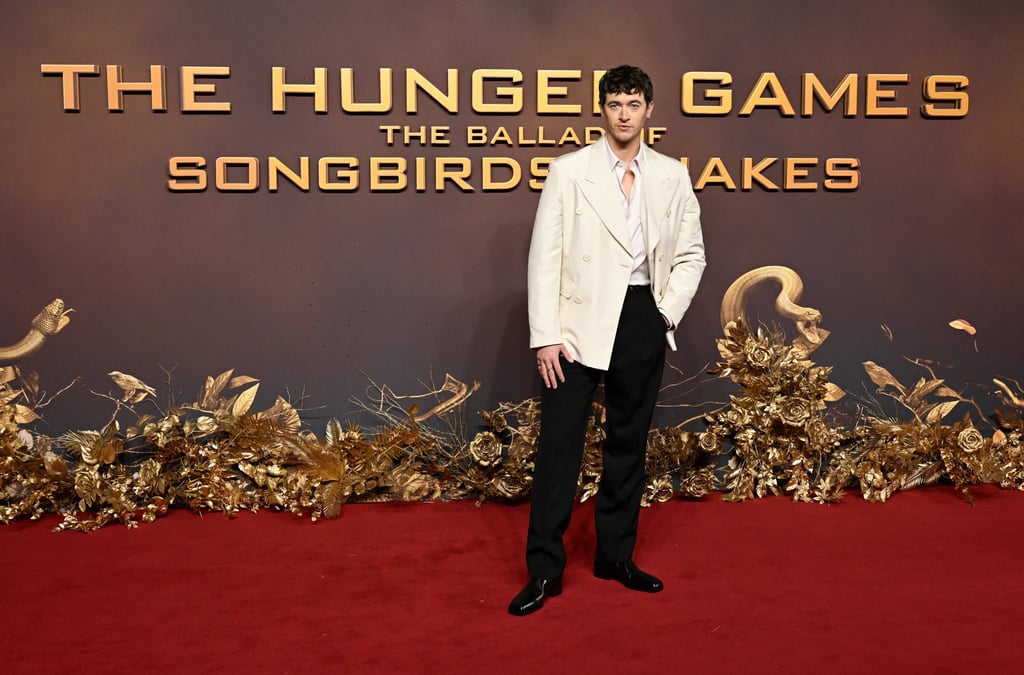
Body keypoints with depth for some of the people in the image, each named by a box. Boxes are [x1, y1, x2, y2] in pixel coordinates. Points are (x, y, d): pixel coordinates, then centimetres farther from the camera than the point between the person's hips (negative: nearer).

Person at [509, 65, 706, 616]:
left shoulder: (672, 176, 7)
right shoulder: (569, 170, -1)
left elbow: (690, 254, 13)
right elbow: (545, 256, -5)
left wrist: (667, 311, -2)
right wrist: (545, 335, -11)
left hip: (643, 321, 3)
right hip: (580, 321, -3)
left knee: (629, 442, 12)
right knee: (559, 441, -4)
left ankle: (616, 556, 26)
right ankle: (544, 569, 6)